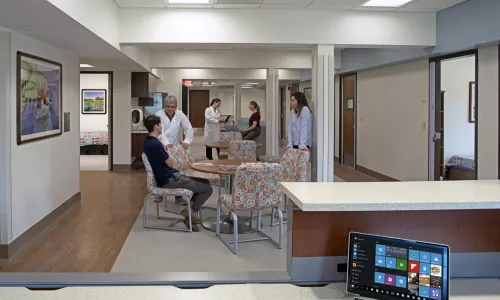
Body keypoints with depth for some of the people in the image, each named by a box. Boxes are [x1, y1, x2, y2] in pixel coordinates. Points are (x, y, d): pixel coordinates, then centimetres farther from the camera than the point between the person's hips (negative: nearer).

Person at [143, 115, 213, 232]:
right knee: (207, 189, -9)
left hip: (167, 177, 11)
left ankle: (190, 210, 8)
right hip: (169, 180, -11)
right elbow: (170, 164, -11)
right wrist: (167, 156, 6)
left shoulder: (148, 142, 9)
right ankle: (190, 213, 5)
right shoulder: (155, 144, -23)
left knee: (205, 182, 14)